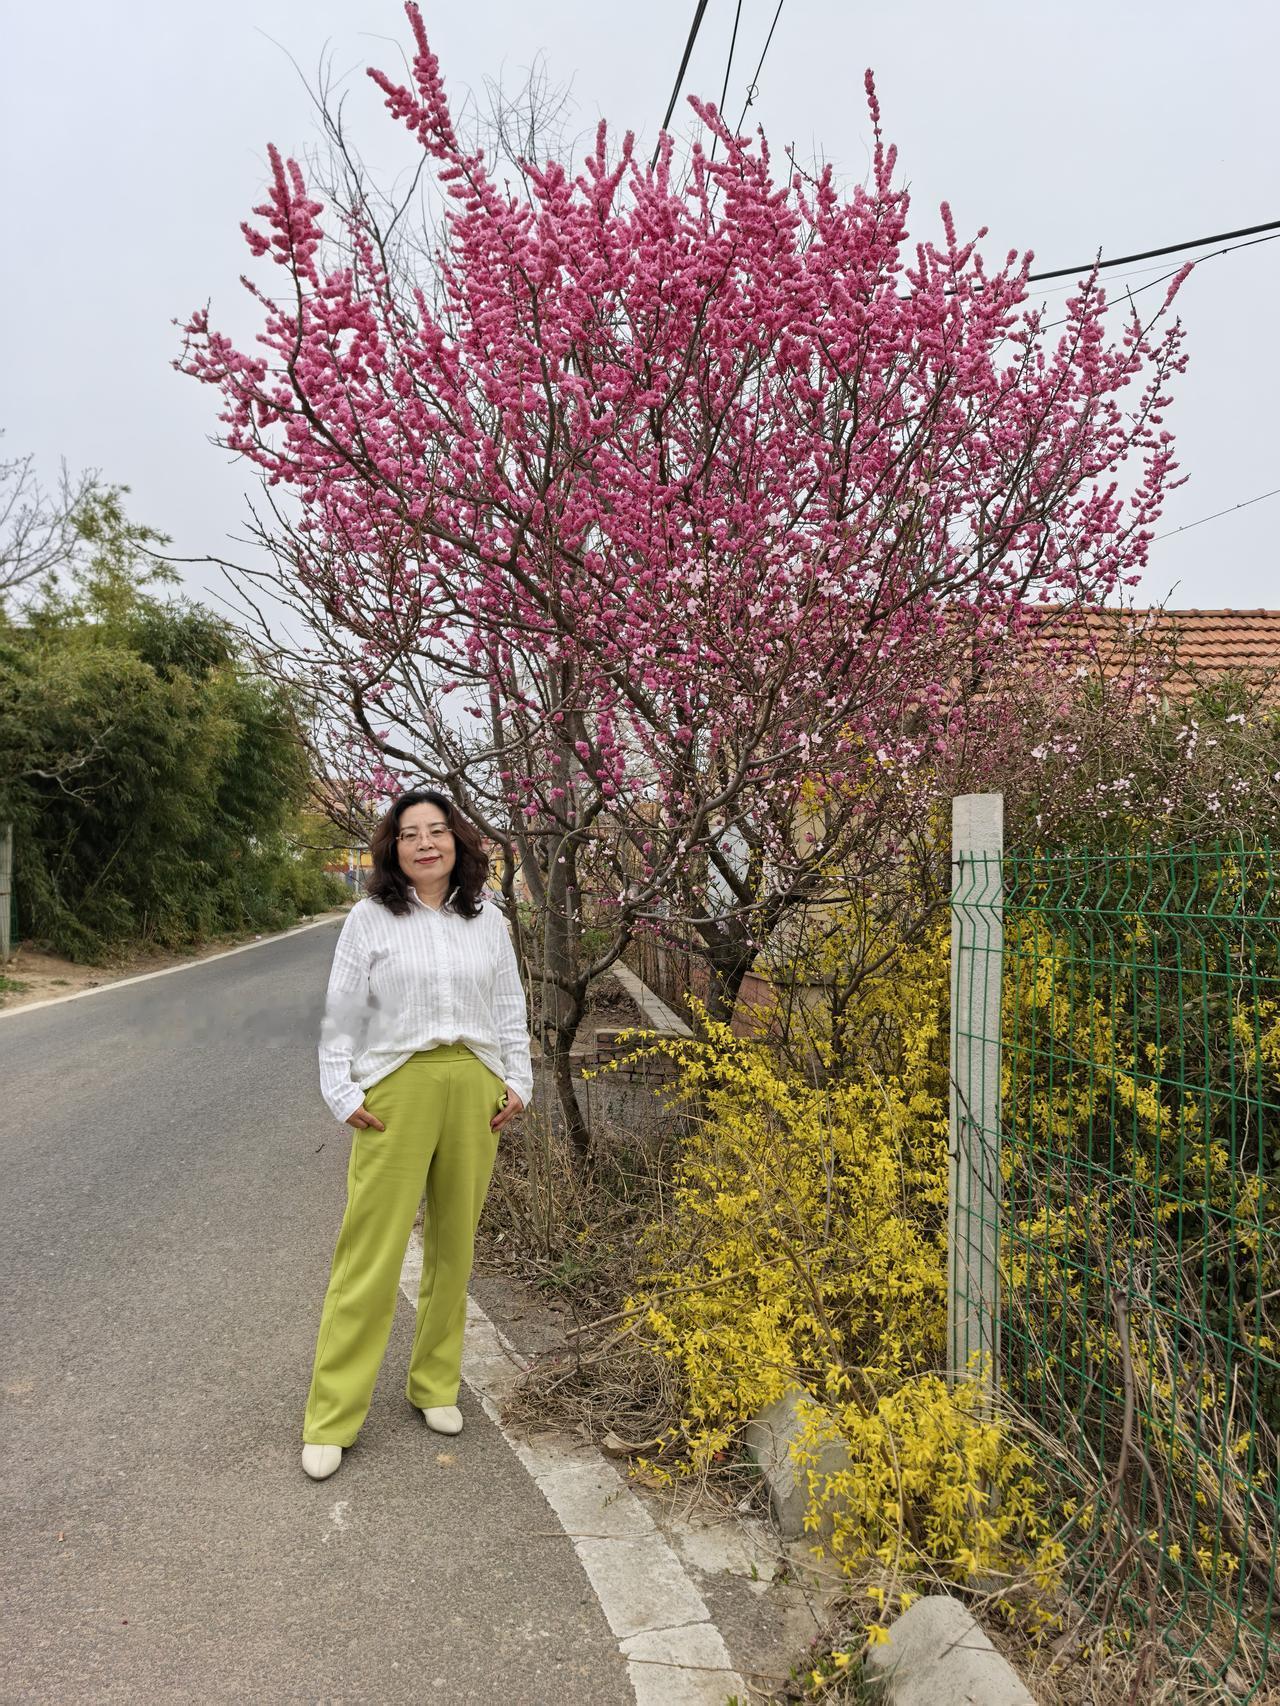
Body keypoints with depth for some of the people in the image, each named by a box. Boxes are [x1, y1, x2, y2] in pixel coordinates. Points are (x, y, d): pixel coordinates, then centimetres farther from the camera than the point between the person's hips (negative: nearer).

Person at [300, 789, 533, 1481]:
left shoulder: (487, 919, 9)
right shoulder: (371, 918, 0)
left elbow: (510, 1007, 14)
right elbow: (341, 1014, 1)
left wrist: (518, 1081, 8)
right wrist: (342, 1094, -4)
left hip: (475, 1090, 4)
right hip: (398, 1090, -3)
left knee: (455, 1243, 12)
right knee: (373, 1250, -3)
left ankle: (436, 1384, 30)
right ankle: (331, 1419, 9)